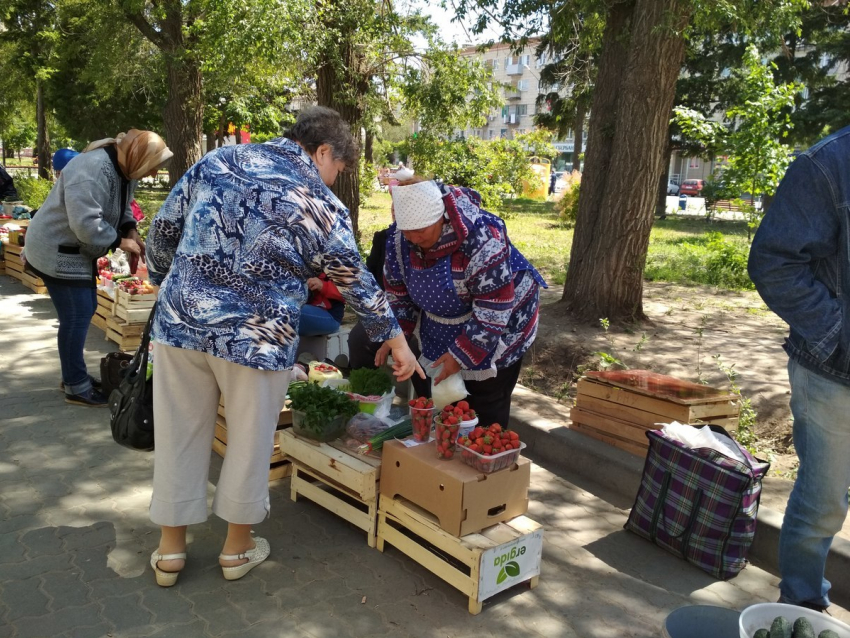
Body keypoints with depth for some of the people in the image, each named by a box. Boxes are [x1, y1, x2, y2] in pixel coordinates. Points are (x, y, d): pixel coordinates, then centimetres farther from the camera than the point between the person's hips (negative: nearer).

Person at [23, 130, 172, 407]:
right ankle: (76, 387, 4)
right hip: (57, 251, -10)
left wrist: (131, 230, -4)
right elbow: (85, 223, -33)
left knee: (85, 310, 15)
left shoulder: (123, 168, 2)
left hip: (77, 250, 10)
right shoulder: (93, 171, -29)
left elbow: (121, 208, 14)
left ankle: (74, 375, 29)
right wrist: (120, 242, -21)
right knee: (76, 317, -7)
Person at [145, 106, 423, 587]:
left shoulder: (221, 159, 9)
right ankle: (238, 547, 32)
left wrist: (166, 281, 28)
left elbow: (164, 227, 12)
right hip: (255, 337, -4)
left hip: (180, 320, 4)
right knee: (250, 441, 15)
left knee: (180, 434, 16)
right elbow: (357, 283, 4)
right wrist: (396, 340, 15)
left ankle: (171, 548, 32)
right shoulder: (321, 205, -1)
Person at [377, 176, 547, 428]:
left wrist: (461, 355, -27)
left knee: (485, 412, -1)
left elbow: (492, 313, -30)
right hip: (442, 332, 6)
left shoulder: (483, 239, -35)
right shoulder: (399, 237, -14)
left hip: (497, 326, -6)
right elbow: (397, 291, 2)